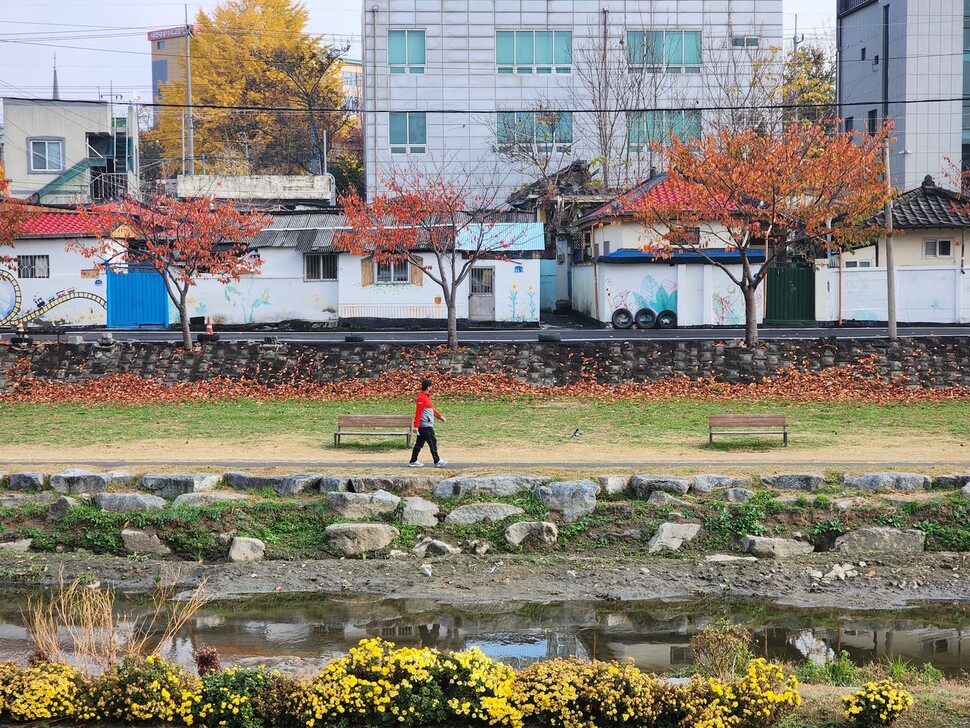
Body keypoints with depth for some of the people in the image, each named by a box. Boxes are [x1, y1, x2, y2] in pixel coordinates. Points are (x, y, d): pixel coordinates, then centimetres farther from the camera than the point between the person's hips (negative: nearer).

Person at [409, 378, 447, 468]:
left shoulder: (427, 396, 15)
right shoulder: (421, 398, -17)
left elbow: (431, 409, 26)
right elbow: (418, 412, -20)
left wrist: (440, 416, 24)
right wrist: (416, 426, -22)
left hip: (427, 425, 10)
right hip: (425, 426, -10)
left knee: (419, 443, 12)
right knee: (433, 442, -4)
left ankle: (413, 462, 15)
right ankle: (437, 462, 1)